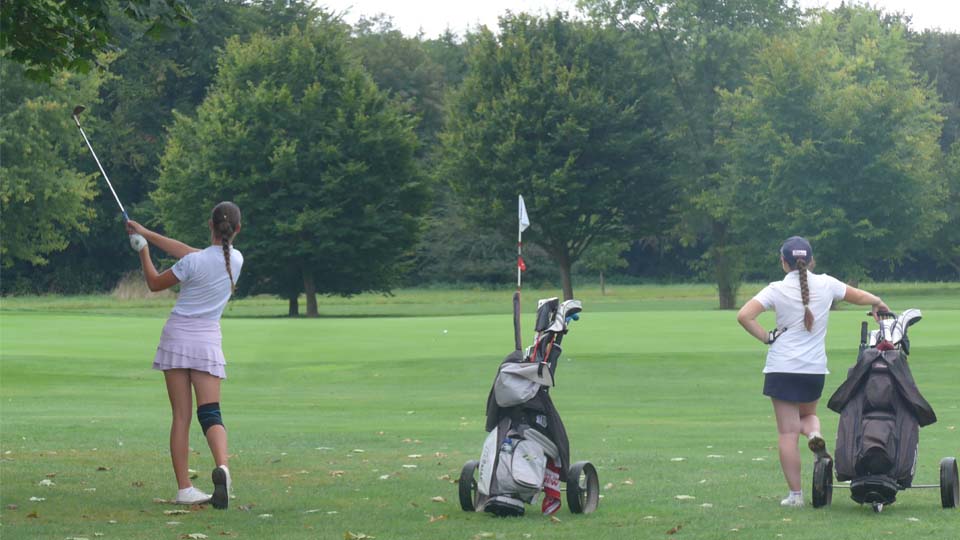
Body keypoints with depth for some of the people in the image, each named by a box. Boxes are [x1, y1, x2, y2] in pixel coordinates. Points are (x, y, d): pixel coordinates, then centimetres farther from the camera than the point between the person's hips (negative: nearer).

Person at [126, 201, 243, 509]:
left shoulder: (194, 263, -14)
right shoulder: (236, 260, -1)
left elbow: (155, 283, 1)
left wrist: (143, 250, 15)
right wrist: (148, 234, 13)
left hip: (177, 336, -2)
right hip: (208, 340, 2)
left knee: (181, 416, 2)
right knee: (210, 413, -1)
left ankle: (184, 488, -1)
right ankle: (222, 467, -30)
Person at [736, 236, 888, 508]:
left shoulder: (777, 290, -7)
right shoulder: (826, 284, 1)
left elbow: (744, 315, -19)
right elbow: (859, 296, 19)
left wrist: (766, 337, -5)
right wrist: (877, 303, 40)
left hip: (782, 368, -3)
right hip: (815, 368, 3)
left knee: (788, 432, 2)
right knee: (808, 413, 27)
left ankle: (795, 493, 1)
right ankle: (815, 435, -8)